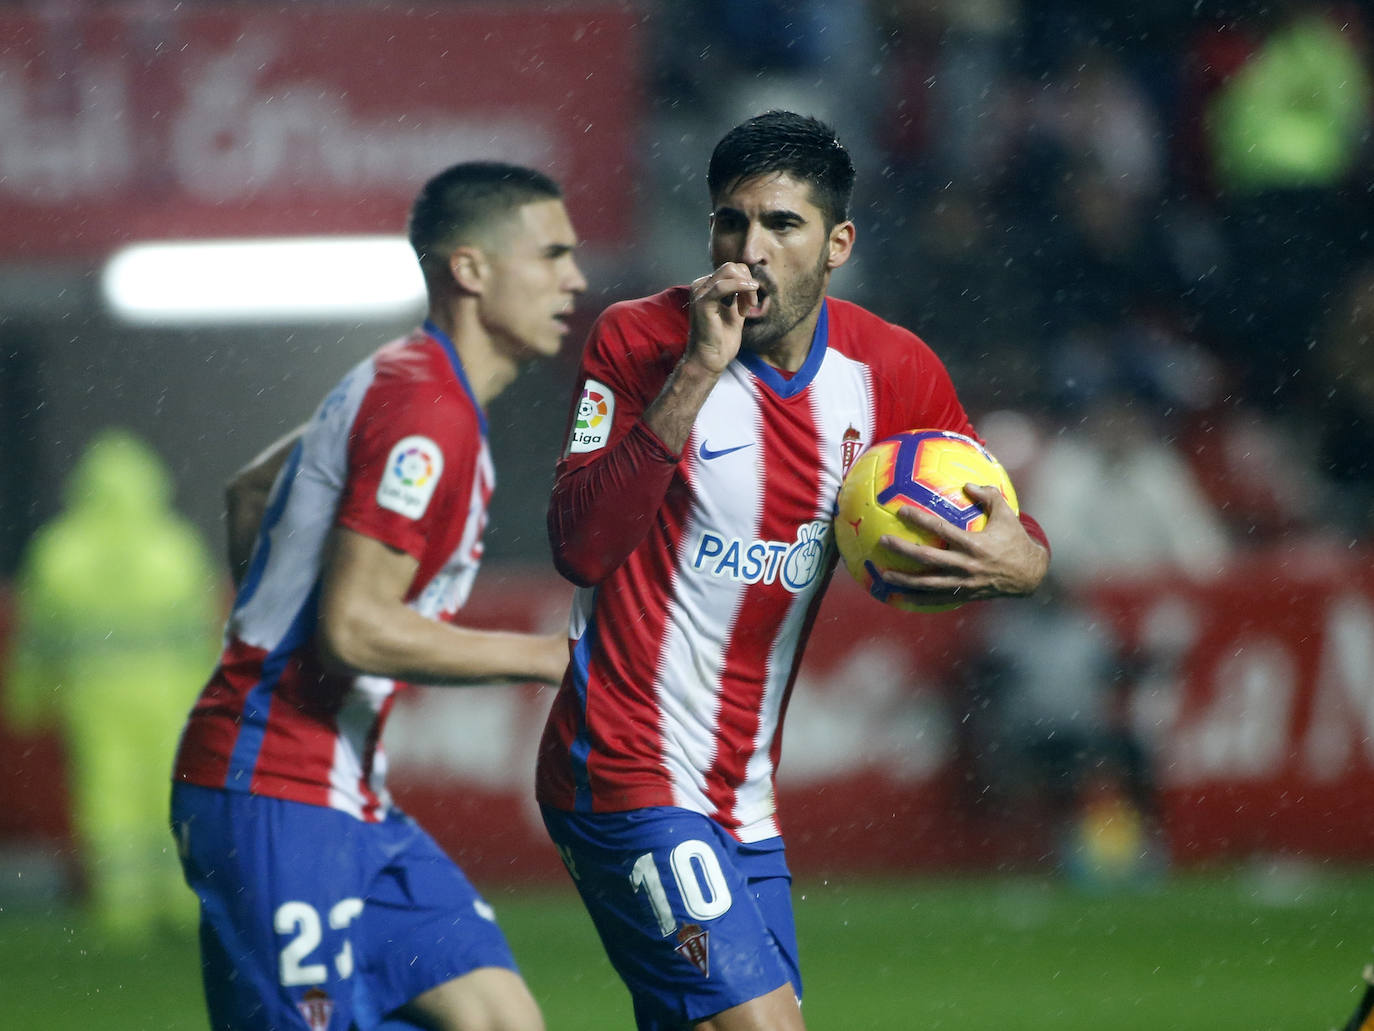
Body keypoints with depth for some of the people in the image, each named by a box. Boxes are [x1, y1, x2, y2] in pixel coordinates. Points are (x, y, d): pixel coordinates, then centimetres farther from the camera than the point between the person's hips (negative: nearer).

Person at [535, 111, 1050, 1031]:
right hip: (625, 776, -6)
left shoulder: (895, 374, 4)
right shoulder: (642, 342, -9)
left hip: (745, 798, 7)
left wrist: (1016, 562, -14)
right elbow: (580, 545, -22)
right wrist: (695, 376, -27)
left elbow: (1015, 537, 12)